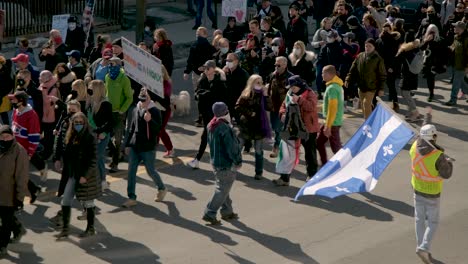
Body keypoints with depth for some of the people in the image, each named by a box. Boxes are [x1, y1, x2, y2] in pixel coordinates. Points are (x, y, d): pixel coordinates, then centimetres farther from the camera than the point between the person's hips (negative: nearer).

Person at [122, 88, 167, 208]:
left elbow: (158, 129, -16)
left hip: (148, 148, -5)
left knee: (150, 171, 6)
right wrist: (128, 144, 18)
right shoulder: (136, 110, 9)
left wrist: (150, 120, -33)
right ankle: (132, 198, 6)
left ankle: (162, 189, 32)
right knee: (131, 171, 1)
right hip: (135, 146, 6)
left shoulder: (154, 111, -9)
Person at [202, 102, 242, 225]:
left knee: (223, 188, 21)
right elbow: (231, 147, -23)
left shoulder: (211, 126, 4)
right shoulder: (225, 128, -25)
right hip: (226, 164, -9)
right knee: (222, 190, 0)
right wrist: (238, 161, -10)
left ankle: (227, 211, 31)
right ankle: (210, 213, -1)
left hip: (215, 162, 9)